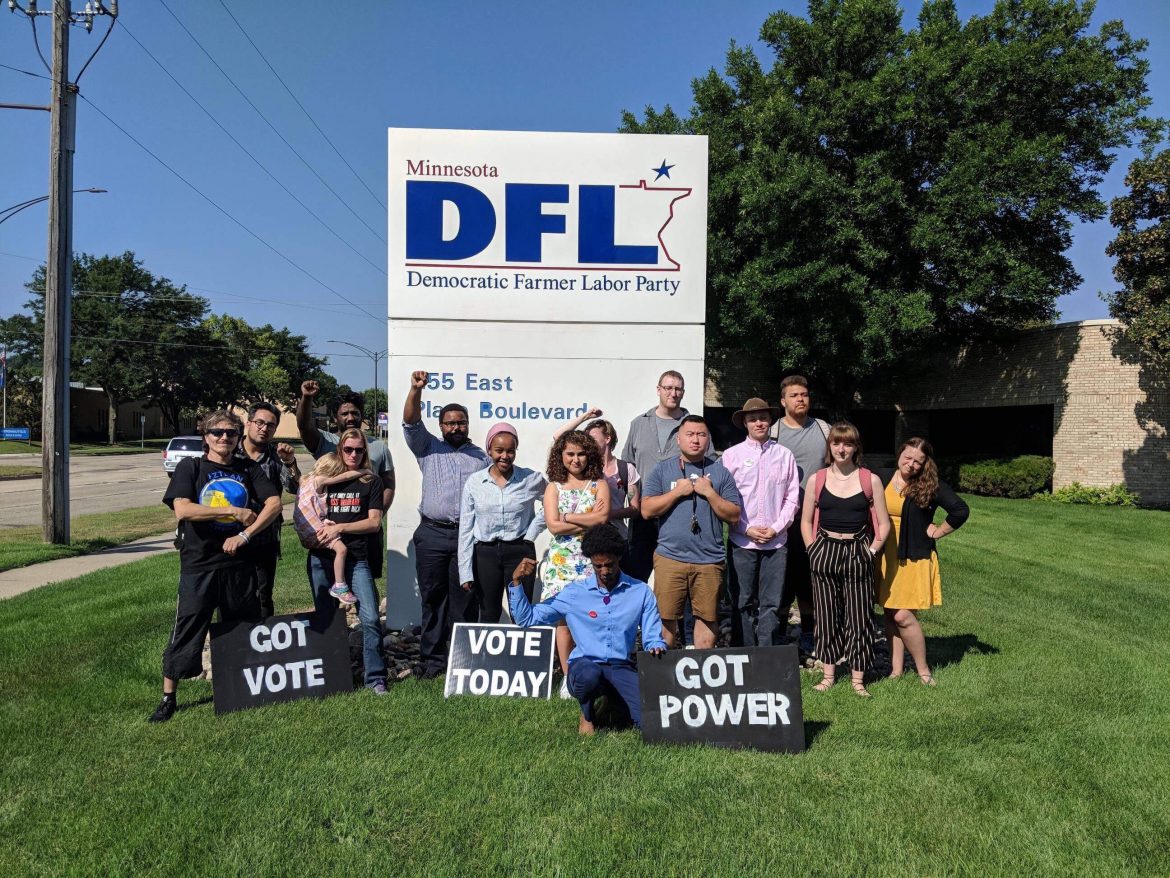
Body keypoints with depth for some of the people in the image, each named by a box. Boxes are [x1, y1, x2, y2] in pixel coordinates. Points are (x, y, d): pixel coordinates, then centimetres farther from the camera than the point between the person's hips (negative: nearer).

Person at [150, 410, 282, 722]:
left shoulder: (249, 470, 7)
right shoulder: (190, 467, 0)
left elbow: (274, 503, -4)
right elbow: (182, 509, -14)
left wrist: (245, 535, -14)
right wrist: (234, 511, -14)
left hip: (239, 562, 3)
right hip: (199, 564, -3)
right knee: (186, 630, 2)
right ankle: (168, 697, 17)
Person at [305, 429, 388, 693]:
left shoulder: (371, 482, 6)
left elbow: (374, 522, -1)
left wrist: (340, 527, -11)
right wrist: (320, 527, -5)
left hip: (356, 559, -2)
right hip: (321, 559, 2)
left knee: (370, 618, -11)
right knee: (326, 619, 11)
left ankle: (375, 678, -1)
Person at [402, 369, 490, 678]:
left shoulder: (481, 457, 14)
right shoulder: (429, 448, 13)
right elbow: (411, 423, -2)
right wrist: (415, 391, -18)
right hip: (432, 534, 0)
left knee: (465, 599, 1)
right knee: (433, 598, 5)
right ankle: (433, 658, 14)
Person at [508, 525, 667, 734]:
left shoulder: (641, 592, 5)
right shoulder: (574, 593, 4)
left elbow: (653, 639, 6)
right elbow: (526, 618, 7)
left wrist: (656, 648, -18)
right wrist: (517, 582, -7)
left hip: (622, 668, 1)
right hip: (584, 664, 0)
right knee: (590, 676, -38)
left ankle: (615, 703, 11)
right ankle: (587, 713, -1)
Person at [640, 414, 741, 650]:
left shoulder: (720, 472, 8)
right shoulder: (662, 470, 7)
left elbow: (734, 516, 3)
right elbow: (647, 510, -2)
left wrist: (709, 492, -7)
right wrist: (678, 491, -8)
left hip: (710, 560, 1)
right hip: (670, 557, -1)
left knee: (707, 617, 8)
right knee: (665, 617, 2)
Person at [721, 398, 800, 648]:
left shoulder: (785, 455, 7)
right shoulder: (731, 455, 2)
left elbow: (792, 498, 7)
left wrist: (776, 528, -4)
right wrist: (748, 529, -6)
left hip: (776, 541, 1)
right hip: (742, 540, -1)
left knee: (771, 603, 3)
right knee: (743, 603, 4)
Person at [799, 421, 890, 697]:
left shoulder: (870, 480, 0)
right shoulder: (816, 480, 2)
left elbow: (883, 524, 4)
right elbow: (806, 522, 8)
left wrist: (870, 551, -3)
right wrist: (814, 551, 0)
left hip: (858, 554, -1)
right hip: (825, 553, 1)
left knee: (859, 616, 3)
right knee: (827, 615, 8)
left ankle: (858, 679, 14)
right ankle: (828, 673, 20)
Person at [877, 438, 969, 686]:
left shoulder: (931, 485, -8)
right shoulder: (882, 478, 3)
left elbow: (960, 510, -14)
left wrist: (937, 532, -8)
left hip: (913, 560, -4)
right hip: (885, 558, 4)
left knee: (903, 616, -9)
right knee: (890, 613, 9)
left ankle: (923, 670, 9)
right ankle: (896, 669, 20)